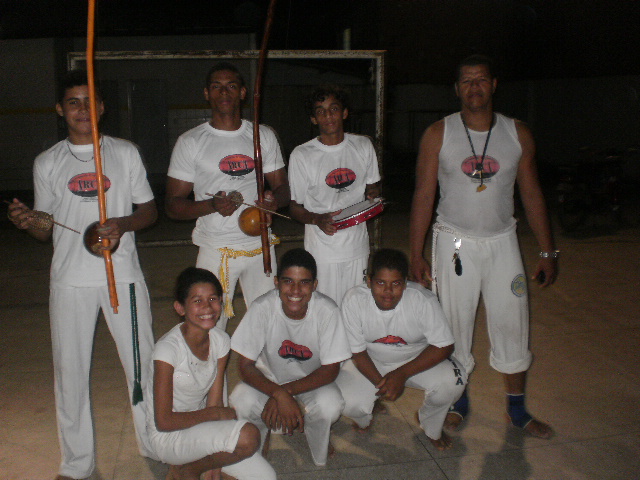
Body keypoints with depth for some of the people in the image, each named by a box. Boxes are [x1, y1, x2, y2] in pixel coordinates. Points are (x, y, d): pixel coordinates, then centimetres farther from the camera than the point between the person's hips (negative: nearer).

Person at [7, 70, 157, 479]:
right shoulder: (47, 163, 7)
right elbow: (47, 230, 10)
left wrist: (123, 223, -14)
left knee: (142, 363, 4)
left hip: (123, 274, -1)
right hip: (71, 279, 1)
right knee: (70, 370, 7)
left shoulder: (125, 152, 5)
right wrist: (28, 222, -12)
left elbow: (150, 210, 6)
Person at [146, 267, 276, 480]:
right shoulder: (168, 348, -24)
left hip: (200, 424, 6)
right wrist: (214, 414, -13)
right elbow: (164, 421, -22)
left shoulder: (220, 341, -5)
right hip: (168, 437, -6)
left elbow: (215, 401, -3)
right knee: (248, 436, -28)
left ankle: (199, 462, 14)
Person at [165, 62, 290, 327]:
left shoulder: (264, 136, 9)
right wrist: (212, 205, -21)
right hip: (216, 250, -2)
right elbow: (173, 205, -1)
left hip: (260, 246, 3)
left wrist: (274, 199, -13)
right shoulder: (190, 142, 1)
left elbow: (282, 187, 12)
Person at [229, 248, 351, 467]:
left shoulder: (327, 311, -26)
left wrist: (285, 392, -29)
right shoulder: (262, 308, -26)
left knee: (330, 406, -32)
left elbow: (330, 369, -18)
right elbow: (245, 366, -19)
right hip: (268, 377, 1)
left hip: (311, 380, 0)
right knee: (241, 402, -29)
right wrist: (279, 395, -36)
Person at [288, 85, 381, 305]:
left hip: (358, 245, 3)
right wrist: (317, 219, -20)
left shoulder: (363, 146, 6)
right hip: (322, 251, -3)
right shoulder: (301, 155, -4)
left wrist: (373, 193, -5)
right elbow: (295, 206, 0)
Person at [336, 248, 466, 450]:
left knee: (452, 382, -27)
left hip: (417, 359, 0)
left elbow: (444, 346, -20)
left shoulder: (423, 300, -28)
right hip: (370, 362, 0)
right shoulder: (354, 300, -25)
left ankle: (432, 429, 9)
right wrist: (380, 383, -26)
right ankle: (364, 418, 18)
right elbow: (357, 351, -14)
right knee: (347, 402, -25)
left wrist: (402, 374, -28)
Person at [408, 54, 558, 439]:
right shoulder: (438, 134, -4)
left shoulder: (518, 134, 1)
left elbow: (532, 194, 6)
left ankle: (517, 407, 24)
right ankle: (459, 401, 26)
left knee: (513, 323, 6)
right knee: (454, 324, 5)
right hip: (455, 242, -1)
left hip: (502, 241, 2)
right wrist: (416, 255, -7)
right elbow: (424, 196, -4)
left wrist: (548, 252, 5)